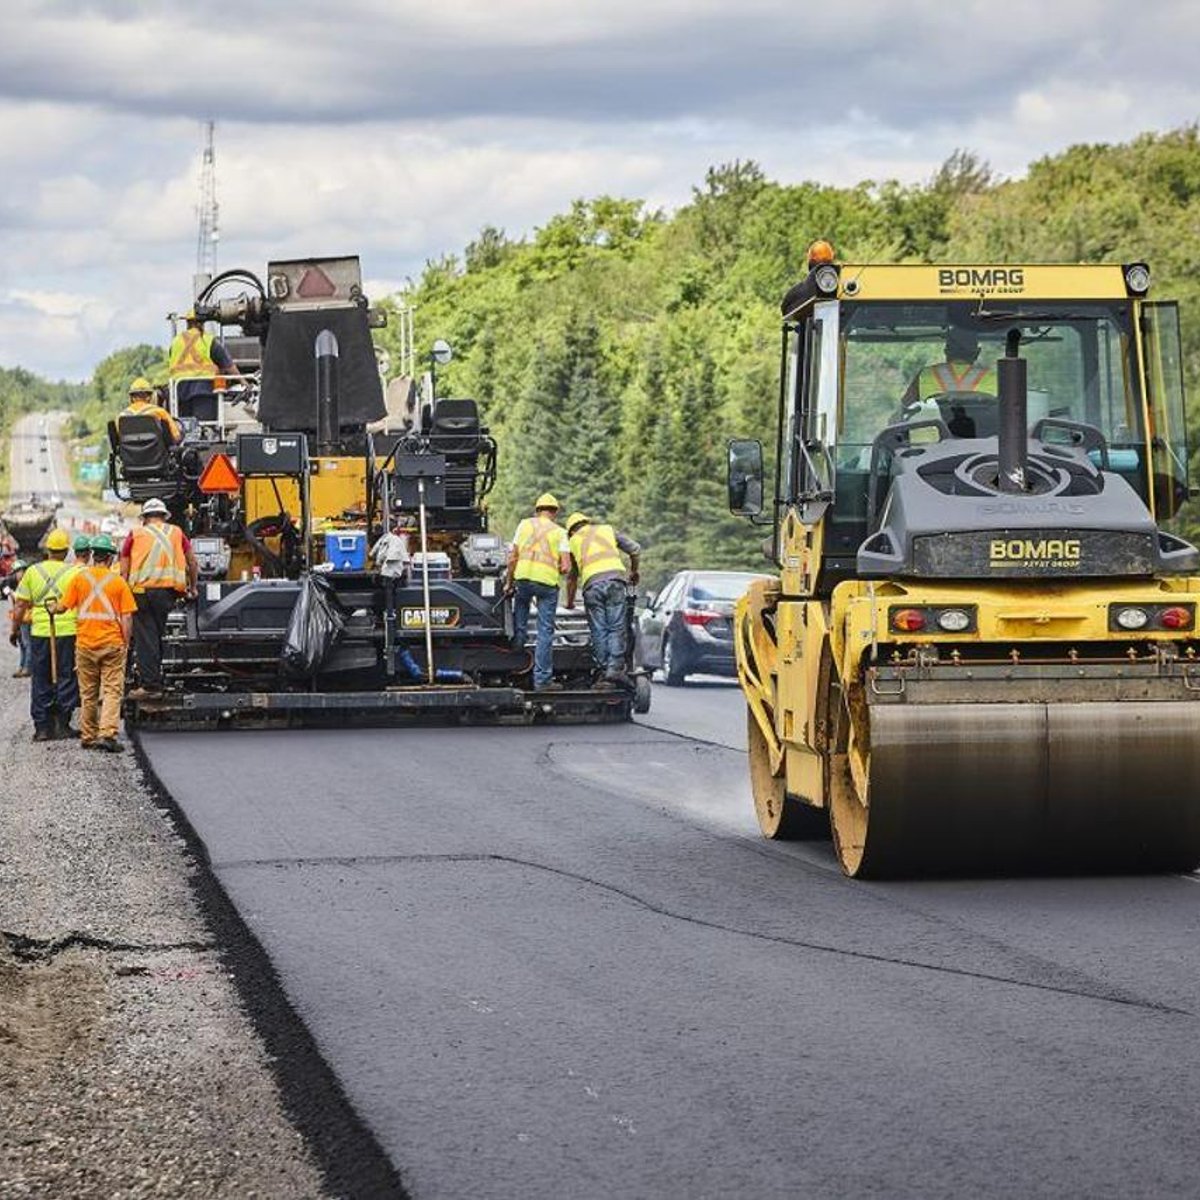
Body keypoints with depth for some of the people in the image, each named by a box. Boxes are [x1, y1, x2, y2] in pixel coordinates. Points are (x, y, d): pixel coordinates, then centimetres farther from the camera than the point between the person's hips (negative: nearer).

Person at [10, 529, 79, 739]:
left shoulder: (33, 572, 3)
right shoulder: (74, 572, -3)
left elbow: (20, 606, 5)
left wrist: (15, 629, 15)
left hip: (40, 633, 2)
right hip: (68, 631, -2)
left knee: (40, 682, 9)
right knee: (66, 679, 7)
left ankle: (42, 727, 9)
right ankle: (62, 724, 6)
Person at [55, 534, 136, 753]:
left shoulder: (79, 577, 0)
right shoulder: (118, 581, -2)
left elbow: (62, 606, -1)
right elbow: (127, 617, -4)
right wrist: (126, 643, 5)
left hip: (85, 643, 2)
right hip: (113, 643, -2)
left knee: (88, 694, 12)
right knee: (112, 691, -1)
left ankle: (88, 737, 17)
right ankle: (107, 734, -13)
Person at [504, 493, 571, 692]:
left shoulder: (525, 524, 12)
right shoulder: (559, 532, 8)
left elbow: (513, 557, 9)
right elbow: (566, 566, 0)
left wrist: (509, 582, 17)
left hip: (523, 575, 2)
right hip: (548, 581, -2)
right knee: (545, 632, 3)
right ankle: (542, 679, 5)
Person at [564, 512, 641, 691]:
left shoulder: (573, 542, 25)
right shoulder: (608, 530, 25)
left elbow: (571, 577, 30)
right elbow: (635, 549, 18)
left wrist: (570, 601, 43)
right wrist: (633, 571, 35)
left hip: (591, 583, 0)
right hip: (615, 578, 0)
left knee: (599, 631, 3)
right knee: (616, 628, -3)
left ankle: (605, 670, -4)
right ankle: (616, 668, -16)